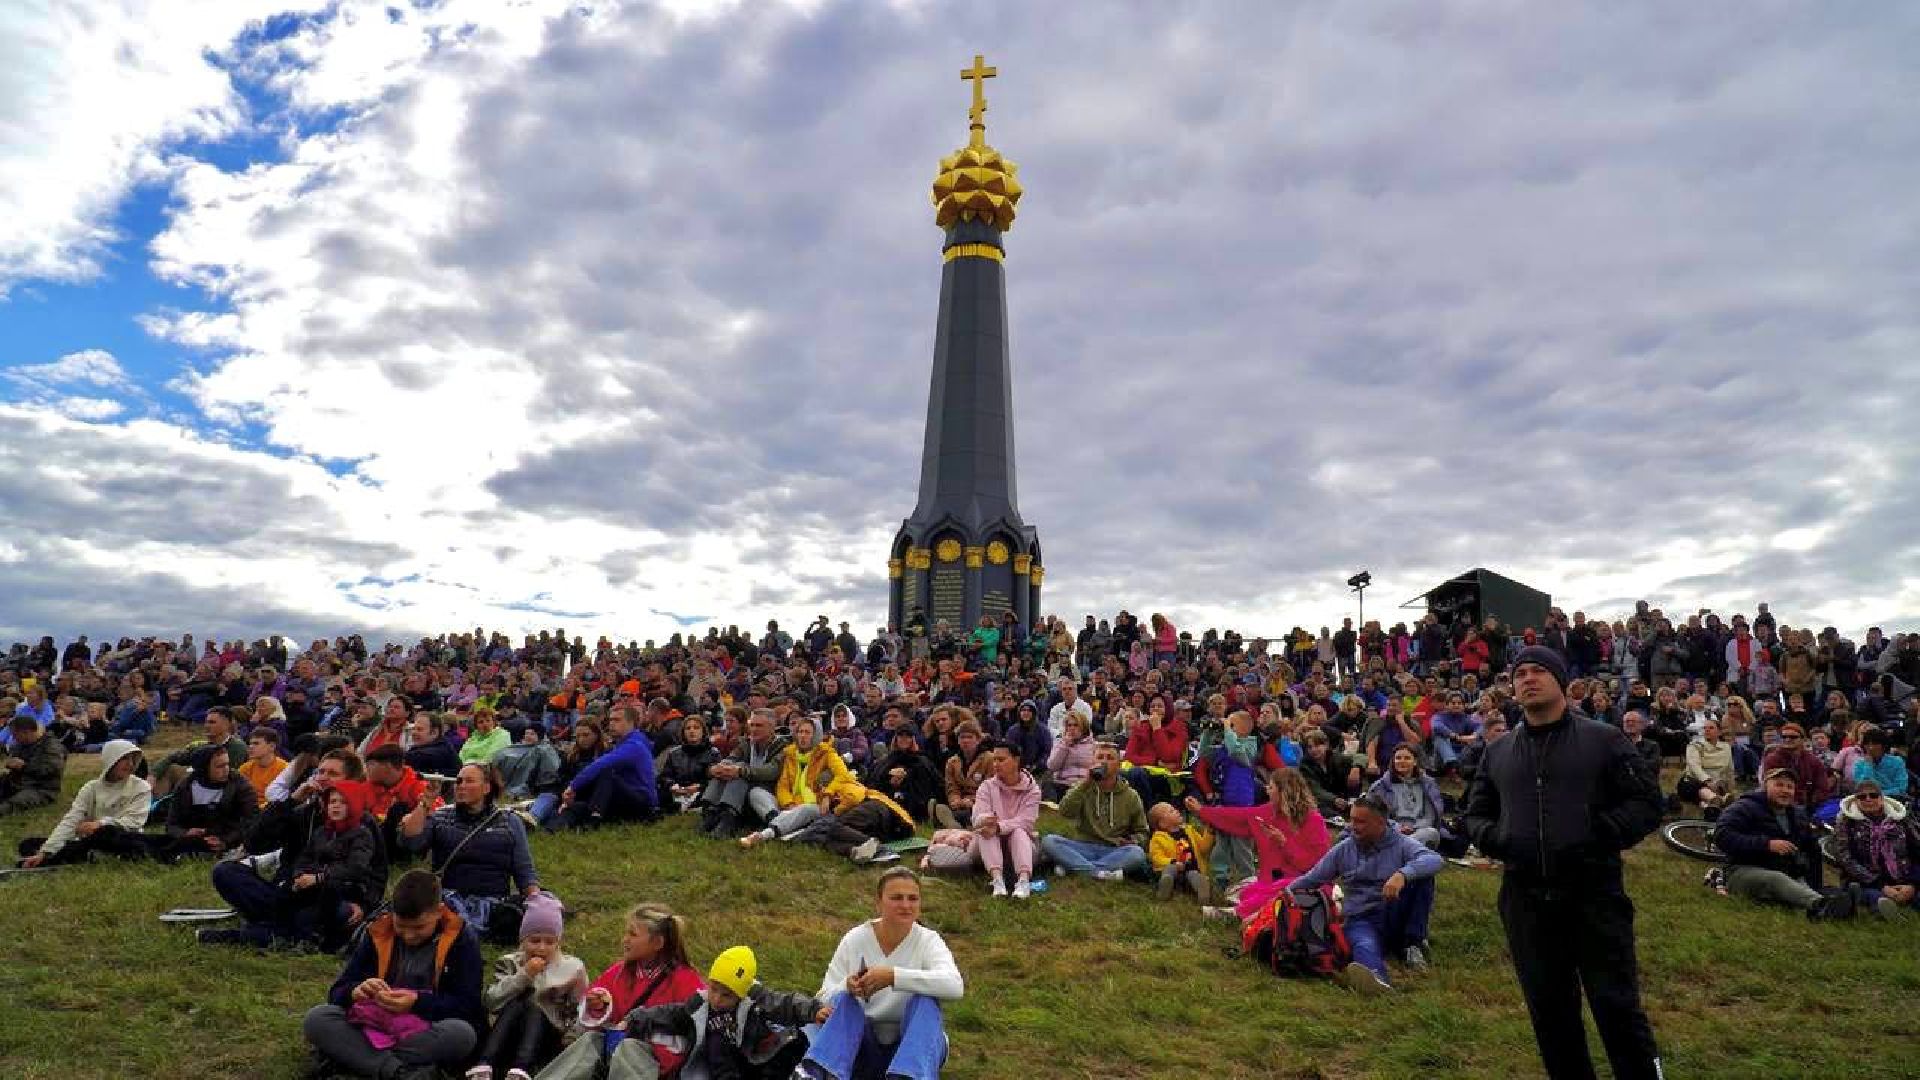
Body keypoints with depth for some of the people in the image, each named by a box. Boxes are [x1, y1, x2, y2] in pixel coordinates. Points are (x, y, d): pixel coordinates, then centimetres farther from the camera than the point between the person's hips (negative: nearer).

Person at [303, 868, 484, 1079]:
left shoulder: (461, 940, -7)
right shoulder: (377, 934, 2)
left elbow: (468, 1006, -12)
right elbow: (337, 993, 2)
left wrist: (418, 1003, -27)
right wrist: (357, 991, -22)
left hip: (430, 1033, -3)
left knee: (462, 1033, -36)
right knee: (316, 1018, -20)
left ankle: (352, 1056, -21)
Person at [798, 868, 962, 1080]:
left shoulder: (928, 941, -8)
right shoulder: (855, 940, -3)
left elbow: (955, 986, -28)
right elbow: (824, 998, -6)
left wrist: (893, 976, -37)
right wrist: (848, 987, -29)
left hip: (914, 1044, -1)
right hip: (862, 1047, 1)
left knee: (925, 1001, -30)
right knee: (844, 1000, -25)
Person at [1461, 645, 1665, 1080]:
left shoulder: (1603, 740, 2)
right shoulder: (1498, 752, 11)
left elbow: (1647, 802, -1)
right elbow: (1476, 813, 18)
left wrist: (1597, 835, -16)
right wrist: (1496, 839, -4)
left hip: (1595, 893, -3)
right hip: (1525, 898, 4)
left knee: (1616, 1004, 2)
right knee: (1549, 1007, 13)